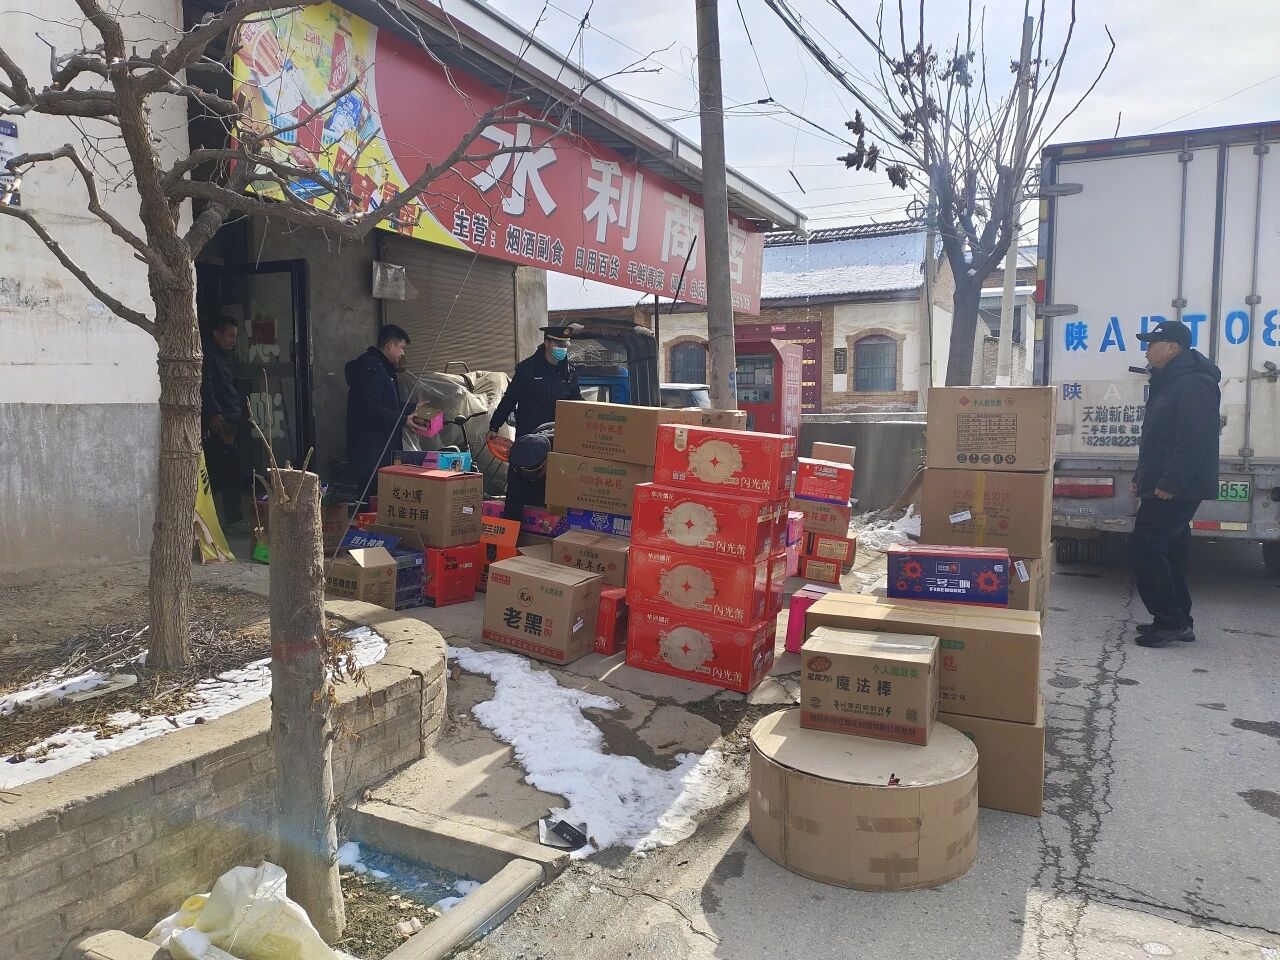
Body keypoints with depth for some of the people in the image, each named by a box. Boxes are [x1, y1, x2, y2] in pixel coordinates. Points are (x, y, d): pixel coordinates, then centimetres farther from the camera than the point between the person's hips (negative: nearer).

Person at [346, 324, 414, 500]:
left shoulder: (383, 367, 22)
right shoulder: (369, 367, -12)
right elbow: (371, 408, -22)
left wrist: (413, 408, 22)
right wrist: (404, 420, -18)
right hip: (370, 450, -11)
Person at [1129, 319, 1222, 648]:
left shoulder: (1193, 384, -16)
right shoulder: (1169, 382, 18)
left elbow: (1193, 440, -25)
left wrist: (1169, 483, -25)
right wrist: (1142, 477, 20)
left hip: (1176, 490, -11)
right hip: (1163, 487, 11)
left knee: (1145, 546, -11)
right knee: (1170, 549, 13)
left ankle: (1170, 620, -5)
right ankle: (1178, 621, 20)